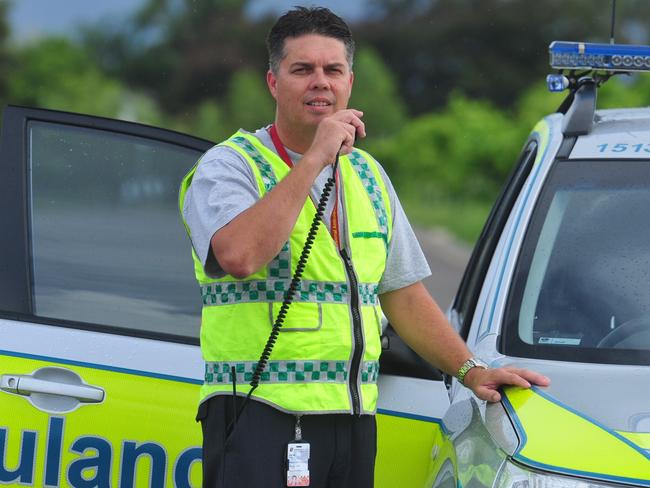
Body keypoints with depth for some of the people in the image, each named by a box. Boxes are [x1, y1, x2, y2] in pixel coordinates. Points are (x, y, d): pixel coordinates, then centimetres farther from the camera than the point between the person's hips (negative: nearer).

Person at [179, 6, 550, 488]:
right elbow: (238, 255, -23)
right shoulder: (229, 166, -3)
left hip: (353, 422, 6)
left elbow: (403, 293, 24)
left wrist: (471, 370, 13)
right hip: (261, 418, -6)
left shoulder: (367, 175, 19)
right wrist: (314, 159, -19)